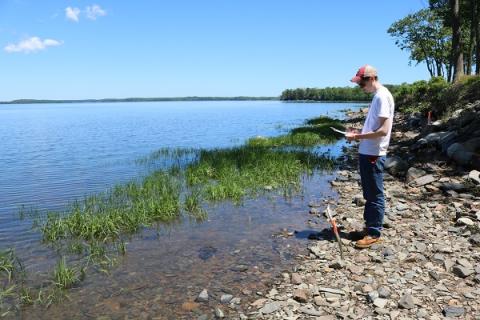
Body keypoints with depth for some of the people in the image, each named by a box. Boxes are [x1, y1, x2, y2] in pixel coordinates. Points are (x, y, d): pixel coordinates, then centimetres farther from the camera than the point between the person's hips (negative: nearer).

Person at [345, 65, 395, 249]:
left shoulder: (382, 96, -15)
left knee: (375, 195, -1)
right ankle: (370, 226, 29)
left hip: (373, 154, -10)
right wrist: (359, 133, 10)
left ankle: (374, 233, 9)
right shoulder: (378, 96, 15)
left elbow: (383, 130, -22)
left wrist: (359, 136, -16)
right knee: (369, 193, 17)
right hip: (367, 152, 10)